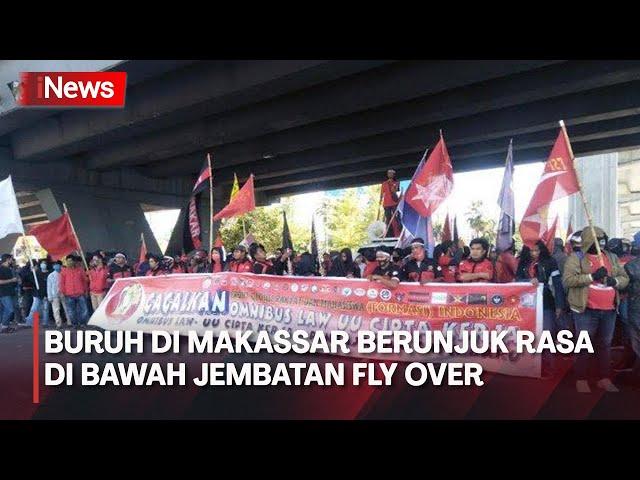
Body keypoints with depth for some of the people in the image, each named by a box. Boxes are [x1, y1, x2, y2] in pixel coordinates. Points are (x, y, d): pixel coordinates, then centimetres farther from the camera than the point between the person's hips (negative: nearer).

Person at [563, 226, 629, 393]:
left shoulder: (612, 257, 14)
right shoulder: (576, 258, -4)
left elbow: (625, 278, 17)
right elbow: (567, 279, -15)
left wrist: (615, 281, -6)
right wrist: (592, 276, -22)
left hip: (609, 310, 5)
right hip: (586, 311, -5)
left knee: (605, 345, 13)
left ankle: (605, 379, 24)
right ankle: (581, 380, 11)